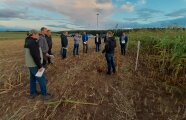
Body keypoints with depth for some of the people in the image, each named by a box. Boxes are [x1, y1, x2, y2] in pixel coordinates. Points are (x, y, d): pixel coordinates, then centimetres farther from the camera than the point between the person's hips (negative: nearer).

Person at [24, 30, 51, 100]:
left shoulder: (29, 41, 11)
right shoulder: (33, 42, -22)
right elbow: (35, 56, -27)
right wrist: (40, 66, -21)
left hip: (31, 64, 10)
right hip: (34, 65, -10)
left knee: (33, 79, 19)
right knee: (42, 79, 0)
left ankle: (32, 94, 33)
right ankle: (44, 95, 12)